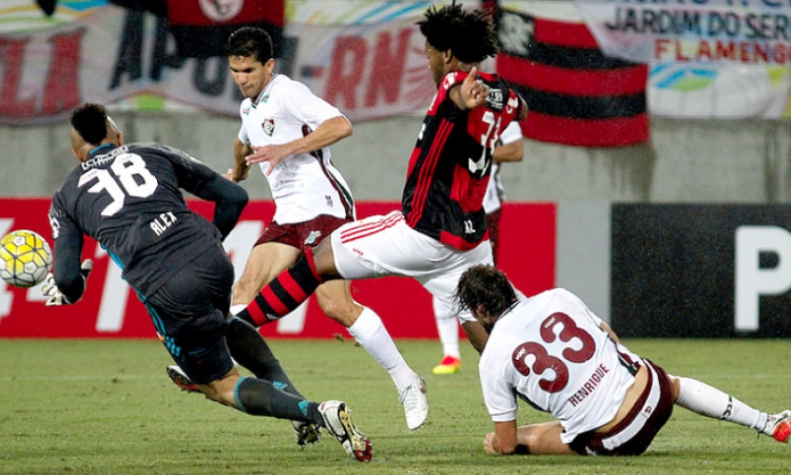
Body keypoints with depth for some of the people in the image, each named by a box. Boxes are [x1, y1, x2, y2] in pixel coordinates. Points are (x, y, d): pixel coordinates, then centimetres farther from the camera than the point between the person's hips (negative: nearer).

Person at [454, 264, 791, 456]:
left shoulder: (492, 360, -5)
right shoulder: (555, 298, 4)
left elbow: (507, 444, 0)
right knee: (675, 384, 38)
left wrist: (497, 443, 24)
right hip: (652, 392, 5)